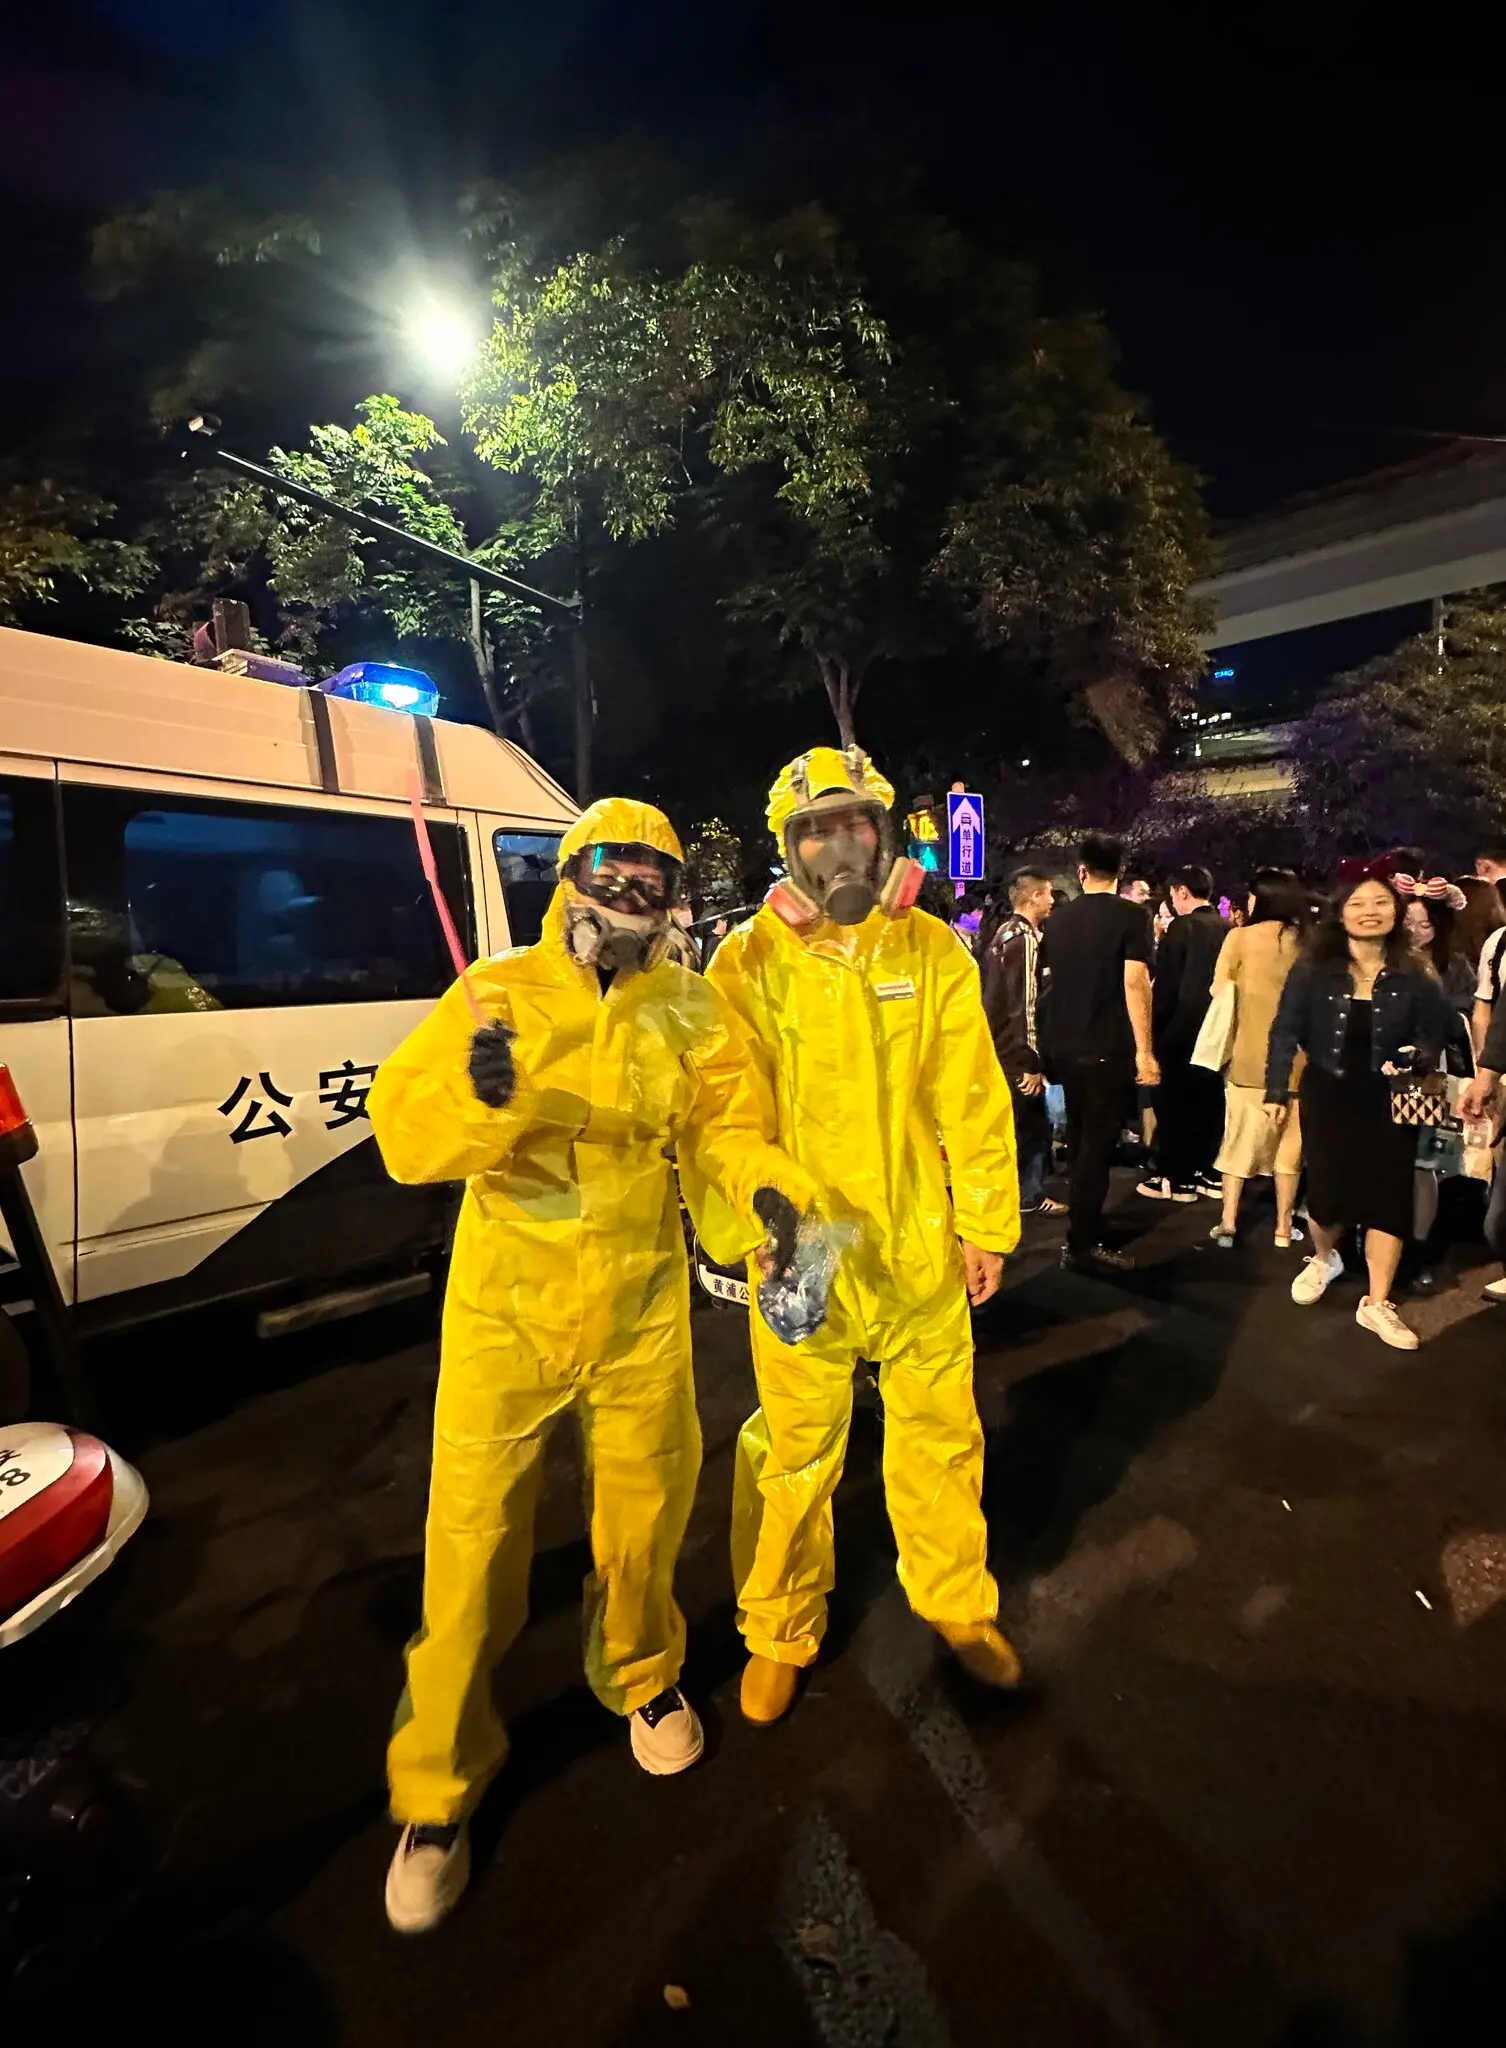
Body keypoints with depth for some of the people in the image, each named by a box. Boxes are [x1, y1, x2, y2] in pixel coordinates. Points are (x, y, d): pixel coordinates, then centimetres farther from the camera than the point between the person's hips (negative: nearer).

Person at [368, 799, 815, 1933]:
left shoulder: (691, 1009, 1)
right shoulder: (498, 992, -8)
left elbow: (726, 1120, -2)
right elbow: (404, 1128, -15)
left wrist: (760, 1183, -23)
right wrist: (479, 1093, -36)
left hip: (641, 1305, 3)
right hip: (507, 1301, -2)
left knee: (646, 1509, 19)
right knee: (475, 1540, 6)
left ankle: (641, 1676, 51)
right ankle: (438, 1788, 33)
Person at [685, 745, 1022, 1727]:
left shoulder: (933, 950, -1)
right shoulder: (752, 958, -8)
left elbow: (972, 1096, 1)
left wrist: (987, 1222, 3)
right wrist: (735, 1230, -16)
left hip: (920, 1243, 3)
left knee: (941, 1433, 20)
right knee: (795, 1452, 13)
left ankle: (957, 1601, 47)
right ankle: (780, 1632, 40)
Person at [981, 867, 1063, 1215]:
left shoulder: (1003, 932, 12)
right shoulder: (1025, 938, -17)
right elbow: (1026, 1003, -22)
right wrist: (1033, 1062, -20)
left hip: (999, 1047, 9)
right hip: (1017, 1054, -9)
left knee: (1011, 1126, 17)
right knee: (1033, 1127, 2)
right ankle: (1028, 1196, 10)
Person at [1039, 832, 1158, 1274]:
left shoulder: (1059, 918, 7)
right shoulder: (1131, 915, -9)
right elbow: (1134, 983, -17)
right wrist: (1144, 1050, -15)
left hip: (1066, 1047, 6)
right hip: (1109, 1049, -6)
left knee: (1079, 1141, 17)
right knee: (1097, 1145, 0)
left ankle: (1084, 1224, 29)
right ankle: (1082, 1243, 6)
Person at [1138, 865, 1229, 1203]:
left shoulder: (1181, 927, -13)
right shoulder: (1227, 929, 4)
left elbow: (1166, 984, -15)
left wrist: (1155, 1026, -6)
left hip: (1181, 1028, -6)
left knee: (1175, 1102, 3)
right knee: (1209, 1101, 13)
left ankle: (1176, 1179, 7)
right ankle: (1211, 1174, 21)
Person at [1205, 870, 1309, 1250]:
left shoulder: (1240, 937, -5)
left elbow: (1220, 991, -6)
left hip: (1249, 1054, -1)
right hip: (1294, 1056, 1)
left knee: (1240, 1139, 9)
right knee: (1289, 1142, 11)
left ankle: (1228, 1223, 7)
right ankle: (1283, 1228, 16)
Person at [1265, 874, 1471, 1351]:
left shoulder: (1414, 977, -3)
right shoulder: (1313, 970, -7)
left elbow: (1433, 1037, 5)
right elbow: (1286, 1032, -4)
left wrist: (1418, 1058, -18)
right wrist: (1277, 1090, -7)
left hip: (1388, 1100, 1)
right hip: (1327, 1096, -1)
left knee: (1389, 1195, -1)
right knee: (1328, 1191, 2)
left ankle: (1377, 1304, 10)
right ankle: (1324, 1260, 35)